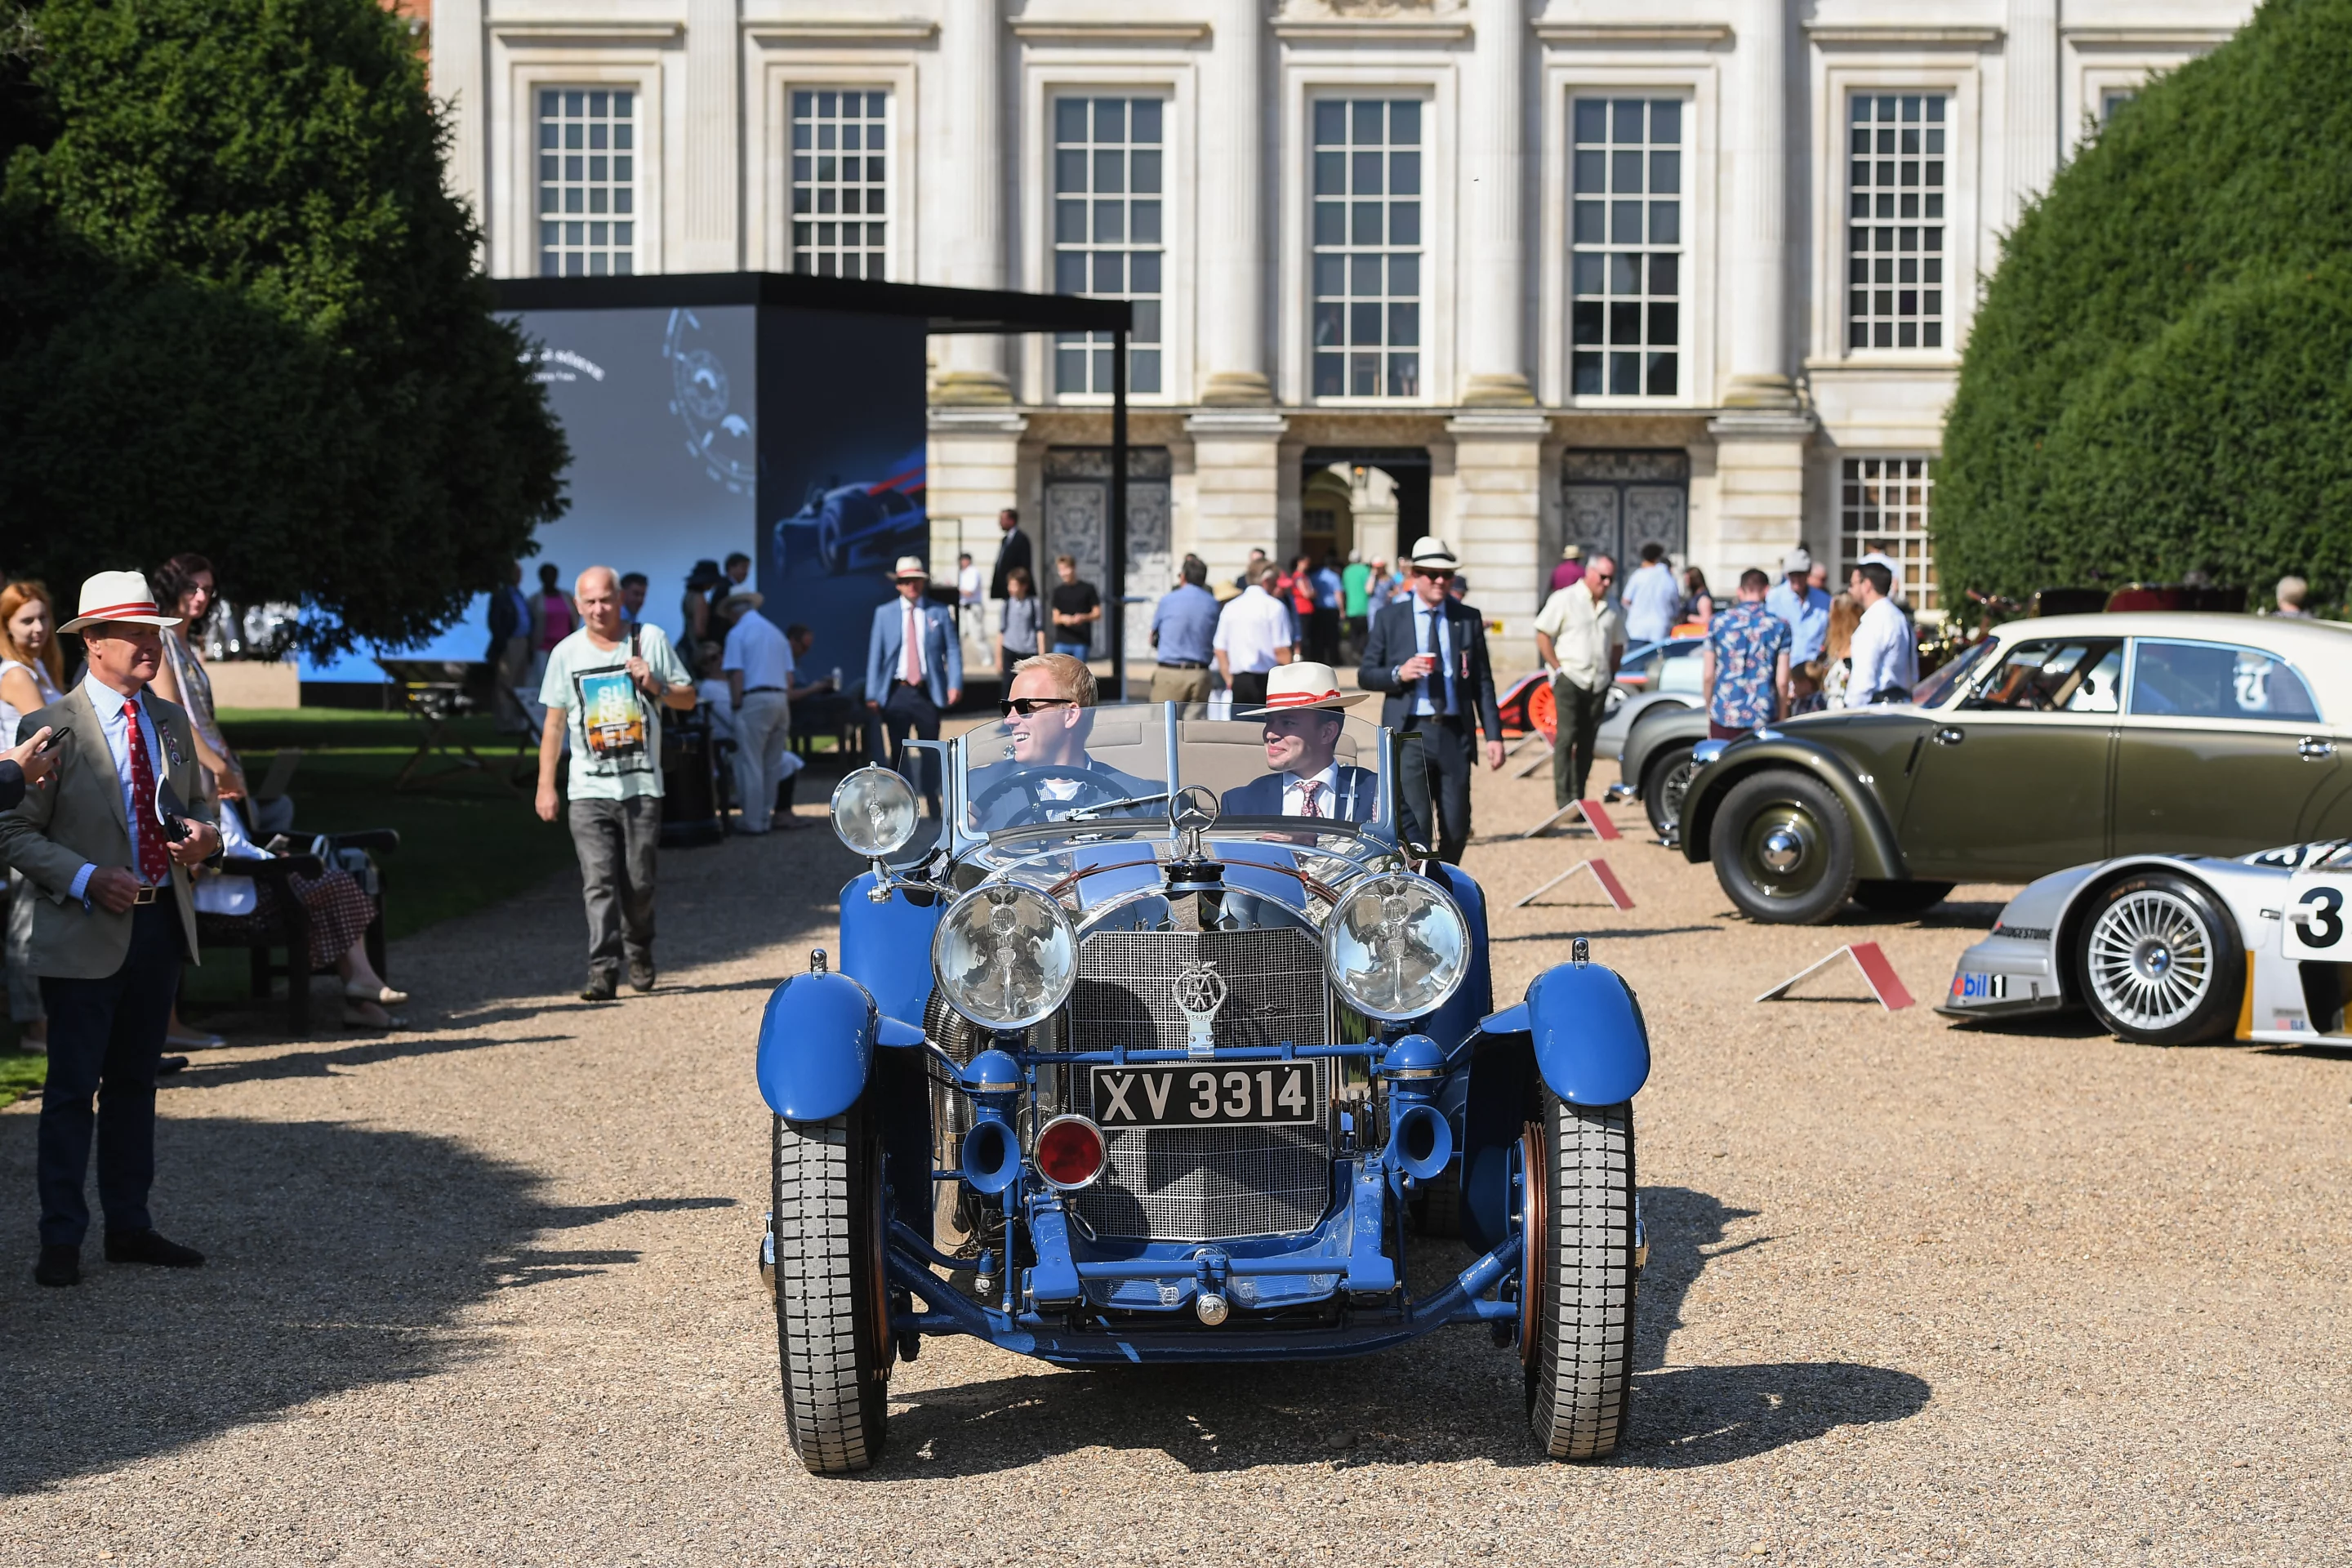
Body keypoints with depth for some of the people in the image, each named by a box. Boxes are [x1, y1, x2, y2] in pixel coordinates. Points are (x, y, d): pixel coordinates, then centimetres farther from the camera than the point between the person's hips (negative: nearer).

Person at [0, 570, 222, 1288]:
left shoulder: (172, 722, 12)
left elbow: (193, 817, 22)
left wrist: (203, 839, -2)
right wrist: (86, 878, -21)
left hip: (162, 926, 6)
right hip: (86, 933, -6)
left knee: (135, 1083, 13)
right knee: (72, 1088, -2)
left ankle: (129, 1227, 21)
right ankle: (61, 1239, 5)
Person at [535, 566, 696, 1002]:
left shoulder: (650, 640, 4)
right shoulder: (566, 653, 6)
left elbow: (688, 700, 8)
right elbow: (554, 722, 9)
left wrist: (654, 686, -12)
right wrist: (546, 785, 4)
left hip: (642, 786, 0)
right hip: (589, 790, 0)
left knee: (639, 882, 4)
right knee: (599, 881, -11)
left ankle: (639, 954, 27)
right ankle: (603, 971, -16)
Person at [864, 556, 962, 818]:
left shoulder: (939, 613, 6)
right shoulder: (884, 613, 6)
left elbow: (952, 651, 3)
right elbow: (875, 654, 4)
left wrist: (955, 684, -12)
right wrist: (872, 694, -2)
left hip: (928, 691, 0)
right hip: (896, 691, 0)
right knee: (899, 749, 3)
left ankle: (932, 797, 17)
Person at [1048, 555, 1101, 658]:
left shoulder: (1087, 589, 2)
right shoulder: (1058, 591, 10)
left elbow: (1097, 614, 3)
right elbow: (1055, 618, 8)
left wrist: (1084, 617, -18)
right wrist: (1062, 619, -16)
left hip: (1081, 642, -2)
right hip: (1062, 642, 2)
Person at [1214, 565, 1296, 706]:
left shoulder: (1230, 607, 7)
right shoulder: (1274, 607, -8)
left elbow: (1219, 649, 8)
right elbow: (1281, 651, -10)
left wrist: (1229, 680, 16)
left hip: (1239, 681, 5)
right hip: (1268, 679, -5)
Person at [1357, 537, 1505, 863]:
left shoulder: (1469, 619, 8)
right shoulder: (1389, 619, 4)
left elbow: (1483, 681, 8)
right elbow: (1365, 675, 7)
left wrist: (1494, 735, 1)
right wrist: (1398, 674, -14)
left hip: (1455, 735, 2)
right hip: (1410, 734, -2)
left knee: (1457, 829, 4)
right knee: (1415, 828, -9)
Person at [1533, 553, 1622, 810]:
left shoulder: (1611, 608, 14)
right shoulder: (1565, 599, -2)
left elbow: (1618, 645, 23)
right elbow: (1542, 635, -4)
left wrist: (1610, 674, 11)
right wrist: (1558, 668, -10)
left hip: (1598, 684, 5)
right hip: (1570, 679, -5)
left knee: (1587, 743, 6)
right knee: (1566, 738, -11)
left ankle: (1578, 800, 11)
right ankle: (1564, 801, -14)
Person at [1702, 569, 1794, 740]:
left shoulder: (1718, 623, 2)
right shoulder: (1779, 626, -1)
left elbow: (1708, 676, 3)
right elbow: (1782, 681, -3)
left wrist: (1709, 713, 16)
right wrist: (1782, 718, 10)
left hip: (1724, 719, 1)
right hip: (1763, 720, -1)